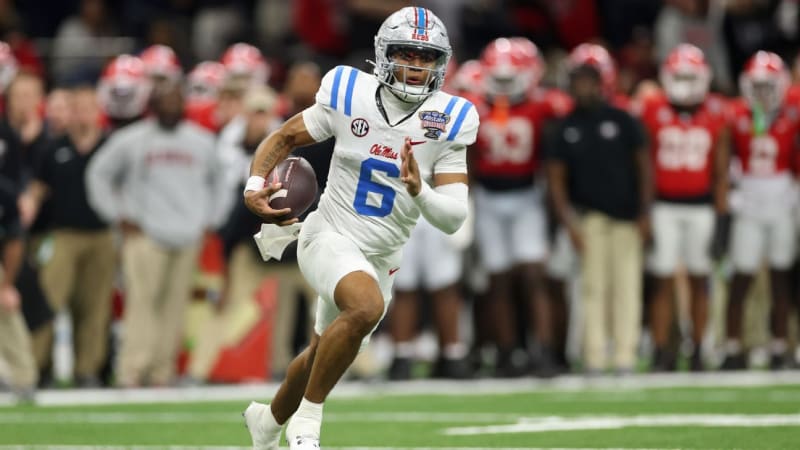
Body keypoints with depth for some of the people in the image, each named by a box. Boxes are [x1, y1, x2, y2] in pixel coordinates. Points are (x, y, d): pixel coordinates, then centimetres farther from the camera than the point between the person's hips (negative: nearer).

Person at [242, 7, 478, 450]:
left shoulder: (447, 122, -8)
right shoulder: (349, 96, -11)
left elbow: (453, 218, -11)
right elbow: (283, 138, 3)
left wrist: (420, 191, -30)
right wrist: (255, 185, -13)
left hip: (380, 258, 4)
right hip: (329, 237, -4)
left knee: (323, 354, 22)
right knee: (367, 307, -35)